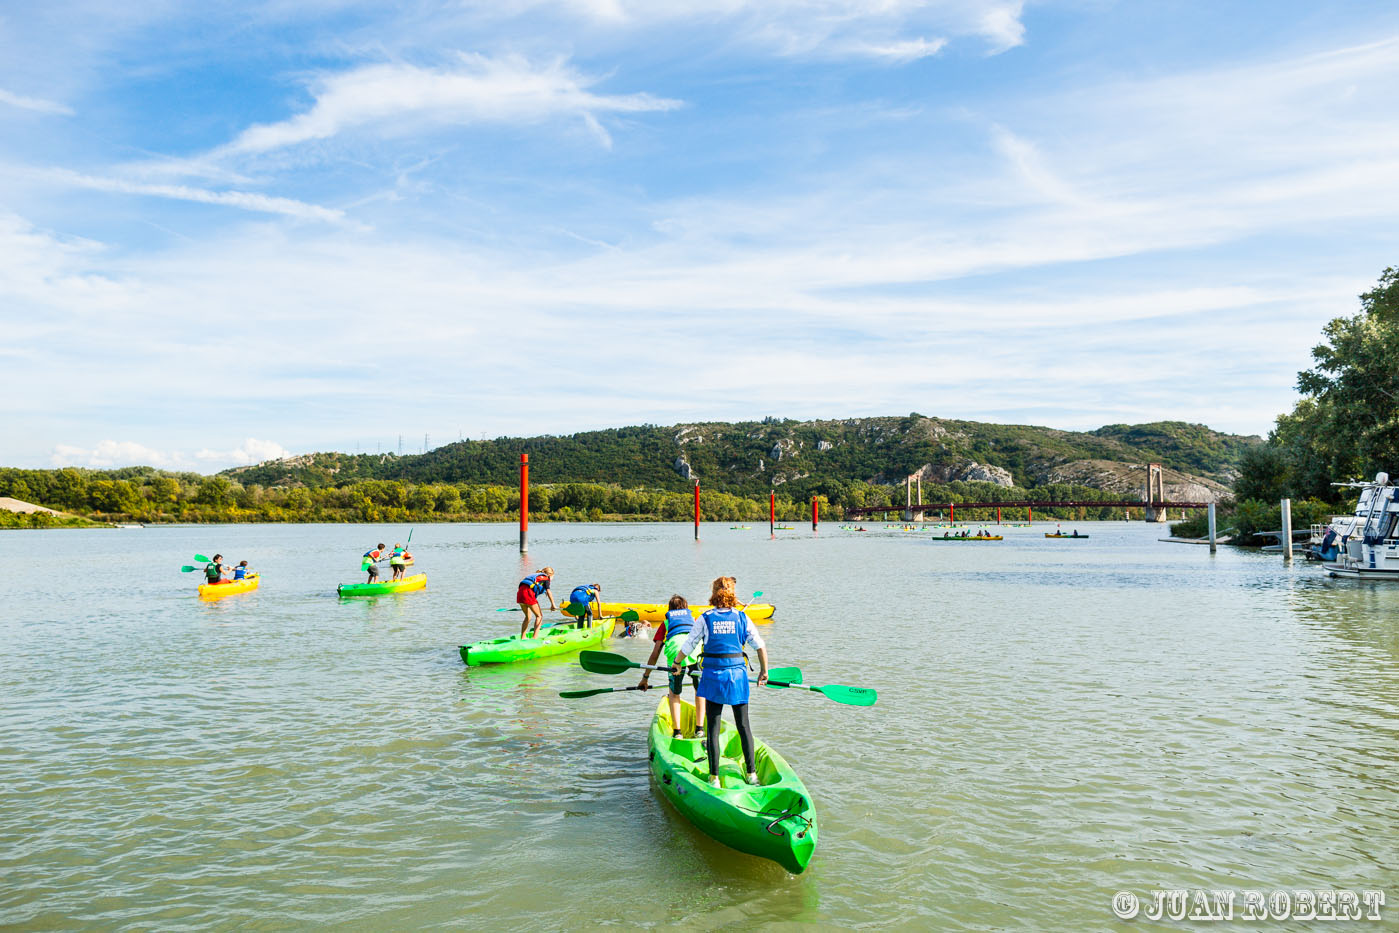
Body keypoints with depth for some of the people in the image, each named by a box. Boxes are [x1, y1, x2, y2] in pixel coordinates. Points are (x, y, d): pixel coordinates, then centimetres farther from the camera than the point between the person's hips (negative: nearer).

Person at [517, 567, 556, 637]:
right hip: (528, 592, -8)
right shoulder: (546, 579, 11)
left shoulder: (537, 576, 33)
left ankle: (522, 638, 24)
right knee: (539, 616, 4)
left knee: (528, 617, 23)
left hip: (520, 592, 8)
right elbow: (548, 592, -3)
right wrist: (553, 605, -4)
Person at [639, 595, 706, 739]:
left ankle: (677, 731, 13)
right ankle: (699, 728, 21)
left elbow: (654, 654, 29)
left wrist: (645, 677, 34)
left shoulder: (666, 623, 33)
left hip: (675, 651, -1)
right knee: (700, 690, 23)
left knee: (674, 693, 19)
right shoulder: (694, 620, 38)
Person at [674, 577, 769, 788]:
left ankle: (714, 777, 6)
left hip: (713, 675, -1)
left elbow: (686, 647, 1)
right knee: (743, 725, 12)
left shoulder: (705, 618, -2)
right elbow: (761, 646, 0)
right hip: (737, 673, 1)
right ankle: (751, 773, 16)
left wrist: (676, 664, 20)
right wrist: (764, 671, 14)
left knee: (712, 727, 6)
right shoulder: (742, 618, 1)